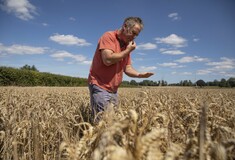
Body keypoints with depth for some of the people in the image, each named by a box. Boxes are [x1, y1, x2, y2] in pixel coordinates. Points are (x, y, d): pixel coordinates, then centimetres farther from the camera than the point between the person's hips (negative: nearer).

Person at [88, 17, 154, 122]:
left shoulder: (127, 45, 14)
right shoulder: (109, 36, -9)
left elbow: (127, 68, 14)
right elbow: (108, 60, -24)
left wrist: (140, 75, -5)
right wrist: (127, 51, -12)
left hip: (113, 90, 8)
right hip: (100, 87, -7)